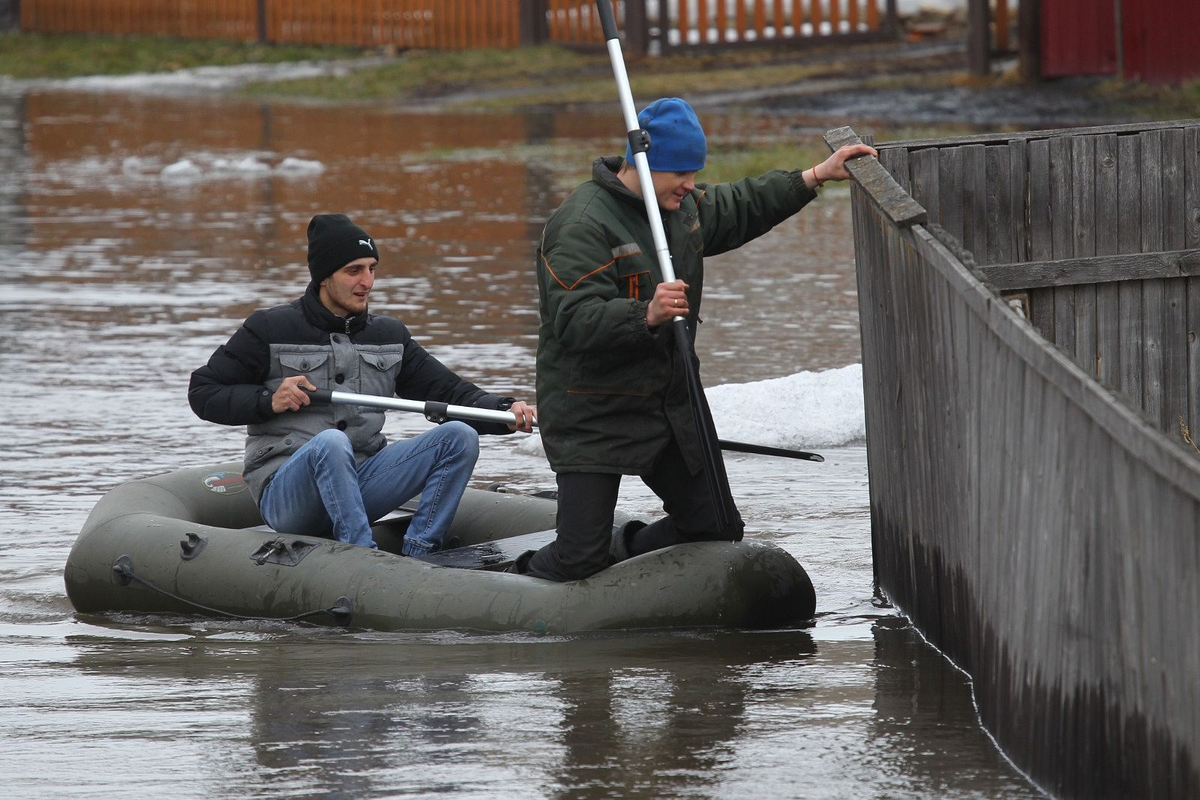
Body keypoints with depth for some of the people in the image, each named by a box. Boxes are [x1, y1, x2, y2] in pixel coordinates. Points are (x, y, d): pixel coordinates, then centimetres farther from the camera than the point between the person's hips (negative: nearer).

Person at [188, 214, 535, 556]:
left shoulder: (389, 335, 16)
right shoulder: (270, 329, 2)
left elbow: (448, 392, 12)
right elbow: (203, 392, 4)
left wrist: (506, 412, -7)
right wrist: (268, 401, -12)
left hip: (358, 484, 5)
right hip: (285, 493, -5)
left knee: (460, 437, -13)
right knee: (330, 442, -39)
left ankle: (417, 557, -24)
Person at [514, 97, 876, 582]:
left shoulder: (683, 208, 8)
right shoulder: (583, 225, -20)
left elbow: (739, 209, 27)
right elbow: (575, 322, -30)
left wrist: (815, 178, 22)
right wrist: (646, 315, -44)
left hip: (667, 409, 8)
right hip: (592, 419, -8)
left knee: (718, 531, 7)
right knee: (579, 561, -11)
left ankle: (623, 549, 31)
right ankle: (523, 581, 22)